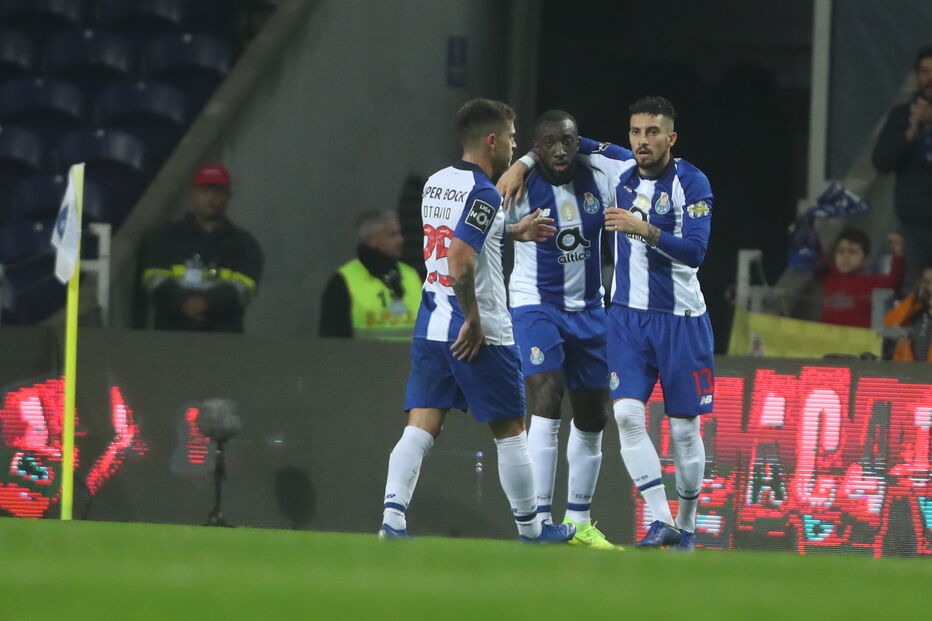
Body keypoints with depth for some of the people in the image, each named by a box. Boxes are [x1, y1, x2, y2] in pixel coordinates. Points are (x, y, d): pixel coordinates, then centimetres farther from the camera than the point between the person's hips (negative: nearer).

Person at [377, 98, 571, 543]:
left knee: (421, 428, 1)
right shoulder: (483, 193, -15)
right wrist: (474, 321, -18)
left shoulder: (435, 183, 11)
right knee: (510, 432, 8)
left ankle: (392, 519, -15)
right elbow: (460, 261, -25)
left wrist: (513, 232, 33)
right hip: (479, 335, -7)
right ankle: (530, 529, 19)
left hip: (431, 326, 7)